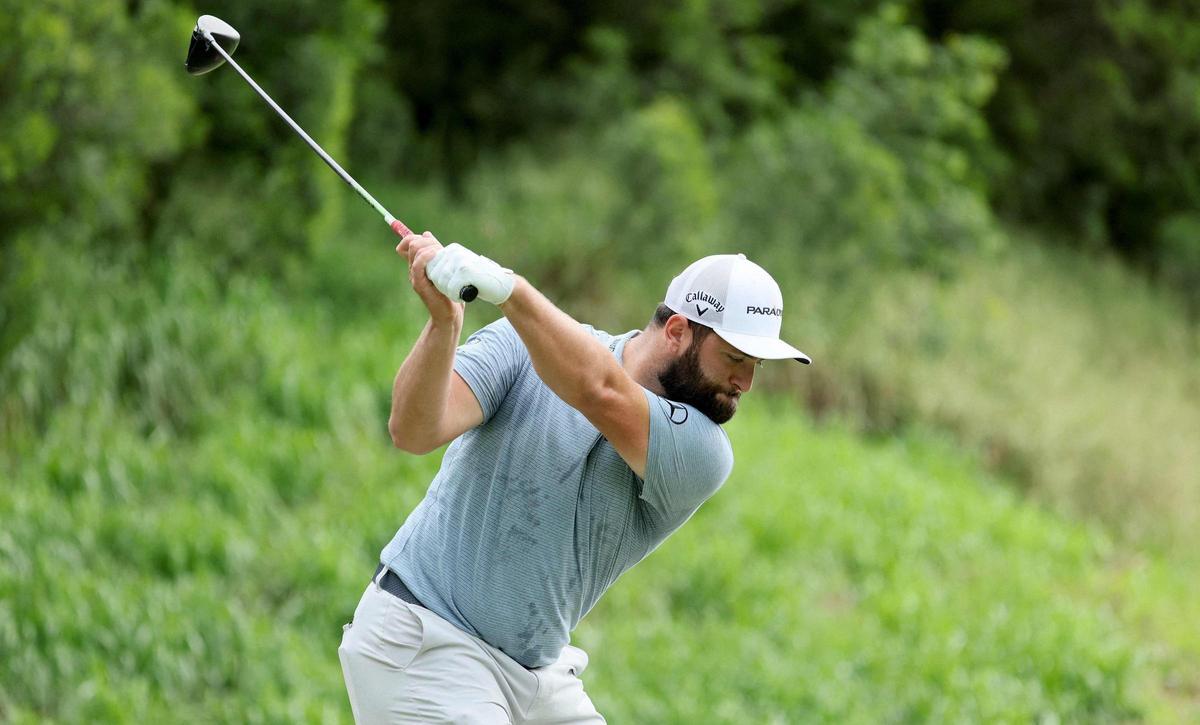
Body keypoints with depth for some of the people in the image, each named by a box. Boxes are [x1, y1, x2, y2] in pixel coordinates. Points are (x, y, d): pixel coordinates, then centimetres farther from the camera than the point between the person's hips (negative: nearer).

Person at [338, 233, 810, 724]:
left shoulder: (703, 455, -8)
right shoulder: (523, 345, -7)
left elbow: (601, 392, -27)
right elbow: (415, 431, -19)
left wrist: (505, 288, -39)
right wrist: (444, 322, -37)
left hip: (537, 675, 4)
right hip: (421, 646, -4)